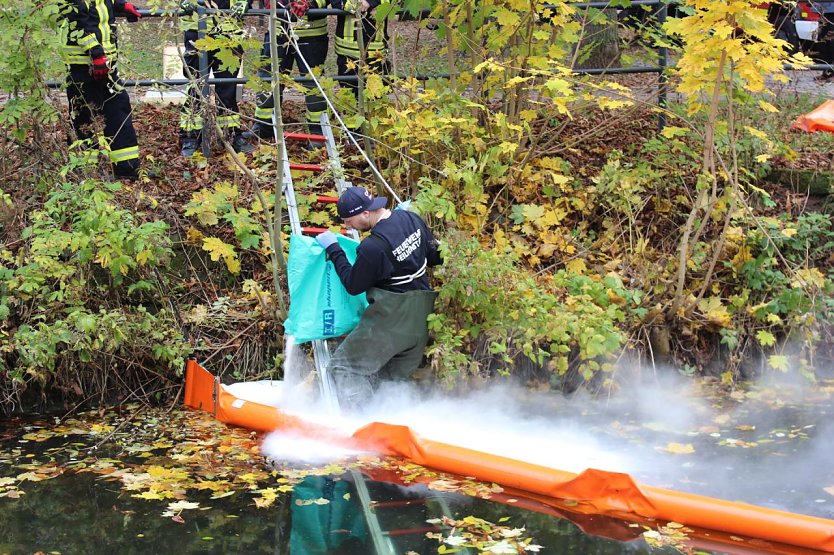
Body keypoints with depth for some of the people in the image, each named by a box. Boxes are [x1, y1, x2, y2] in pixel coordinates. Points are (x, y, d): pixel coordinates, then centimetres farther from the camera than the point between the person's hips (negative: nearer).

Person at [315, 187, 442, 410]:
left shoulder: (373, 247, -24)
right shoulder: (411, 219, 0)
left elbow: (353, 286, -9)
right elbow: (435, 257, 12)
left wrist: (333, 249, -2)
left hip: (389, 320, -8)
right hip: (421, 315, 8)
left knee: (344, 366, 1)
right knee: (395, 376, 20)